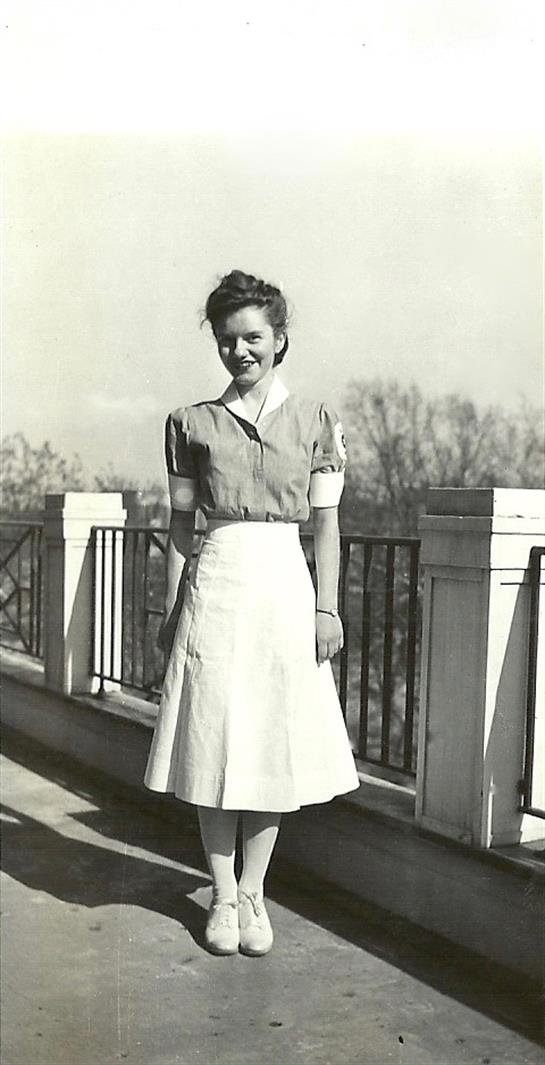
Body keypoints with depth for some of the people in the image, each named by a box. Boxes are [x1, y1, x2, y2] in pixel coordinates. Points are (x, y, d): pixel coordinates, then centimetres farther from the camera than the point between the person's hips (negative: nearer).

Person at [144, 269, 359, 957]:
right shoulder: (193, 423, 6)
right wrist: (172, 607, 6)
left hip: (286, 589, 0)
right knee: (214, 743, 3)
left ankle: (253, 892, 21)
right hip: (215, 586, 0)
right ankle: (223, 894, 18)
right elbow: (181, 521, 8)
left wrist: (328, 608, -1)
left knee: (274, 745, 5)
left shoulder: (315, 421, 5)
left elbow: (326, 521, 5)